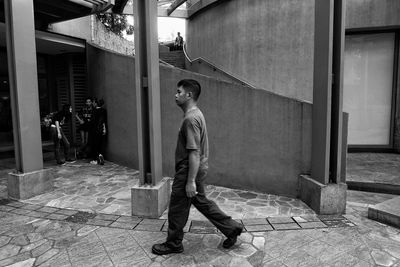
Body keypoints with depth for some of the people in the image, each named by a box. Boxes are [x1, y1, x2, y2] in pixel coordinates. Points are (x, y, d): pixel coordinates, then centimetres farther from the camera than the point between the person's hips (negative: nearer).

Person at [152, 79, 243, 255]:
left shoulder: (191, 118, -22)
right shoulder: (196, 114, 10)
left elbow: (194, 152, -26)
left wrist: (191, 181, -24)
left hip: (188, 171, -10)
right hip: (196, 169, 10)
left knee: (177, 209, 7)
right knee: (201, 202, 21)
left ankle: (173, 244, 27)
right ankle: (231, 228, 29)